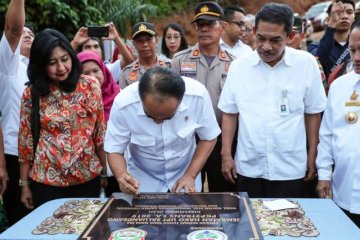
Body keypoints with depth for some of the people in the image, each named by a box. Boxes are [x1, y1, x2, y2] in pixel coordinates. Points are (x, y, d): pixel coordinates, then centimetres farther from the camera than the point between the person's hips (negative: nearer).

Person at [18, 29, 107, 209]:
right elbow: (25, 140, 1)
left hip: (88, 177, 1)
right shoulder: (32, 94, -4)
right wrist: (24, 184, 3)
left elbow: (100, 132, 1)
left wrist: (104, 171, 3)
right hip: (46, 181, 0)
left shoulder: (90, 86, -5)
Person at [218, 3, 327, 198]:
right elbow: (230, 113, 4)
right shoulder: (238, 66, -3)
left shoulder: (306, 64, -6)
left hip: (290, 169, -1)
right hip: (248, 168, 1)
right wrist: (226, 155, 0)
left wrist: (312, 156, 4)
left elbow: (312, 113, 2)